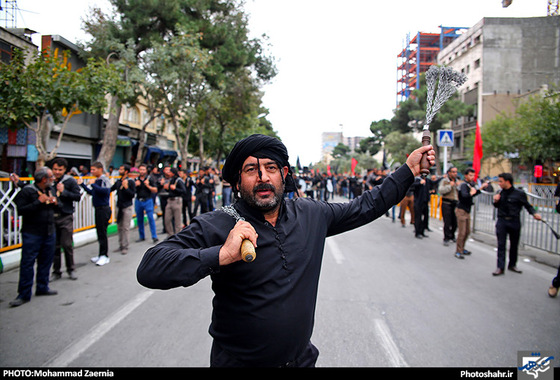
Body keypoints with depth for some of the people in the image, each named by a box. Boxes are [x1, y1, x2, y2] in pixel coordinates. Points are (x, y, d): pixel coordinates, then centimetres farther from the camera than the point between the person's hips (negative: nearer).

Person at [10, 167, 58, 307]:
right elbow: (21, 210, -19)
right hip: (32, 234, -6)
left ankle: (42, 287, 26)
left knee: (46, 261, 13)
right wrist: (39, 202, -21)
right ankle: (24, 294, 4)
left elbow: (57, 207, 22)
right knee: (27, 263, -3)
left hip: (49, 233, 7)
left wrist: (55, 203, 0)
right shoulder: (27, 191, -11)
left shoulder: (50, 190, 11)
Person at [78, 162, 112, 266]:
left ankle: (105, 256, 5)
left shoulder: (104, 180, -14)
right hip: (98, 209, 9)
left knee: (102, 232, -4)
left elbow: (106, 191, -31)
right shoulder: (97, 180, 12)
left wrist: (93, 184, -23)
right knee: (99, 232, 14)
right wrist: (82, 184, 19)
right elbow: (92, 193, 22)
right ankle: (101, 255, 24)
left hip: (104, 209, -9)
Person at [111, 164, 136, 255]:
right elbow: (110, 189, 16)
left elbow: (133, 195, -12)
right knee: (119, 227, 11)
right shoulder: (118, 181, 10)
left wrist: (126, 187, -21)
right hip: (119, 206, 6)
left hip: (127, 207, -6)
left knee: (126, 228, -3)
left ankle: (125, 247, 2)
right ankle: (121, 246, 20)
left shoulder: (131, 181, -7)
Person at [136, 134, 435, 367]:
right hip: (239, 361, -3)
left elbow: (364, 207, 10)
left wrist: (408, 171, 12)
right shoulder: (215, 227, -17)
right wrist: (221, 255, -37)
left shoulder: (311, 215, -3)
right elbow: (149, 269, -25)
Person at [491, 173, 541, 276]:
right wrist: (496, 201, -5)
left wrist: (534, 213, -18)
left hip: (514, 222, -1)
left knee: (514, 244, 12)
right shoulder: (501, 193, 4)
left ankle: (512, 265, 29)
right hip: (501, 221, 2)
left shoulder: (519, 193, -7)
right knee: (501, 244, -3)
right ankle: (500, 267, -1)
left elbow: (527, 205, -1)